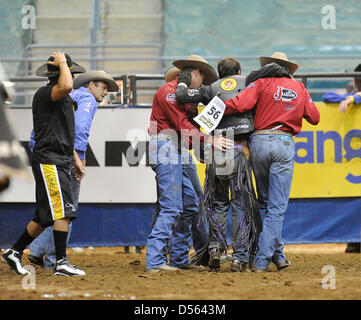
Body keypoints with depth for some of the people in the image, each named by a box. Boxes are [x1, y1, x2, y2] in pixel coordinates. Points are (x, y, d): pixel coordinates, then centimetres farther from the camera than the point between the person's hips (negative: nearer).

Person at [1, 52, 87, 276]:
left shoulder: (64, 98, 18)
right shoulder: (45, 94, -14)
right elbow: (66, 86, -36)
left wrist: (75, 157, 24)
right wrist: (62, 63, -20)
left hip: (61, 161, 10)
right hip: (48, 160, -10)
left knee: (45, 215, 12)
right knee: (62, 211, -14)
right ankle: (61, 263, -13)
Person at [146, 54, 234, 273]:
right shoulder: (169, 91, -9)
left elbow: (187, 126, 17)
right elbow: (183, 126, -17)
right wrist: (210, 140, -22)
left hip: (176, 153, 10)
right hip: (165, 149, -10)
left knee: (190, 205, 11)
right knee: (171, 207, -14)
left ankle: (179, 259, 16)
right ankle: (154, 261, -16)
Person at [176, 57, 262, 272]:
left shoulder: (212, 89, 11)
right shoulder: (248, 83, 14)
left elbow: (183, 96, 2)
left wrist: (183, 82, 21)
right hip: (240, 149, -1)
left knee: (218, 202, 17)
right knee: (241, 204, 4)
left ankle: (216, 246, 0)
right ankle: (240, 258, 0)